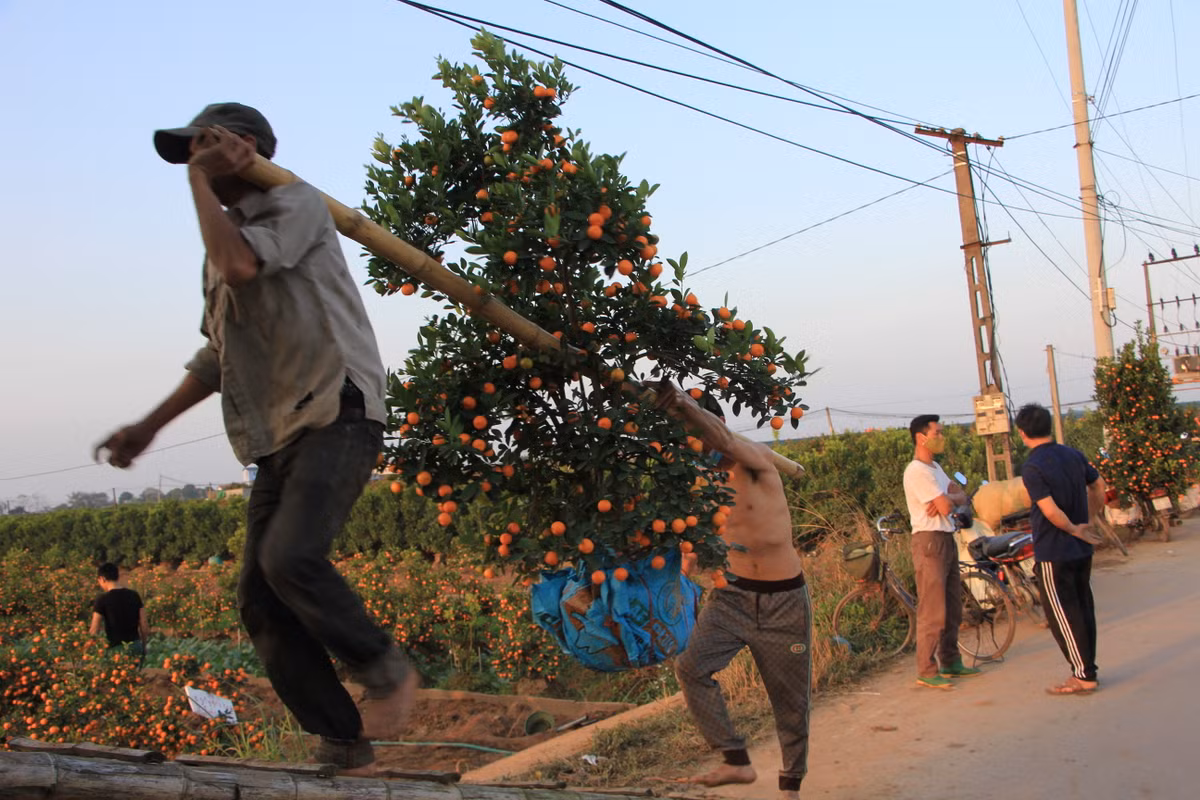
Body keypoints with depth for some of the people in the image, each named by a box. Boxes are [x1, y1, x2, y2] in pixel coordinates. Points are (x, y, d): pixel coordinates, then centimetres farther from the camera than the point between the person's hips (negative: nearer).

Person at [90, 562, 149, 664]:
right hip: (135, 647, 4)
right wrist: (143, 647, 17)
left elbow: (94, 631, -9)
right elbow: (144, 626, 5)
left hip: (115, 649, -4)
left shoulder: (102, 599, -11)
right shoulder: (134, 596, 2)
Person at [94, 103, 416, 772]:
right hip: (280, 438, 9)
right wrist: (149, 426, 28)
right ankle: (343, 743, 6)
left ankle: (388, 672, -7)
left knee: (290, 557, -28)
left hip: (337, 412, -8)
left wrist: (201, 181, -5)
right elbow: (219, 355, 31)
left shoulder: (295, 203, 1)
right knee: (261, 600, -1)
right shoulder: (225, 235, 25)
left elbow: (240, 264, -20)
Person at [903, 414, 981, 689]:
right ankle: (926, 672, -2)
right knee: (932, 612, -8)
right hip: (929, 541, -10)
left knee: (953, 608, 16)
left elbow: (961, 496, 10)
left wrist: (946, 498, -11)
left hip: (947, 540, 10)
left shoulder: (934, 468, 17)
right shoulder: (917, 471, -16)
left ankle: (950, 662, 27)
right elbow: (946, 506, -21)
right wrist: (948, 498, 2)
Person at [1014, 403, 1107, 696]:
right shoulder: (1073, 455, 4)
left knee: (1062, 614, 1)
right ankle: (1088, 669, 22)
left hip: (1053, 553, -8)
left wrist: (1075, 529, -10)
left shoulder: (1032, 467, -18)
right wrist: (1085, 520, 17)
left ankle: (1083, 676, 4)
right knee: (1083, 608, 15)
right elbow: (1099, 486, 15)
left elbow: (1051, 511, -25)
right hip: (1081, 550, 8)